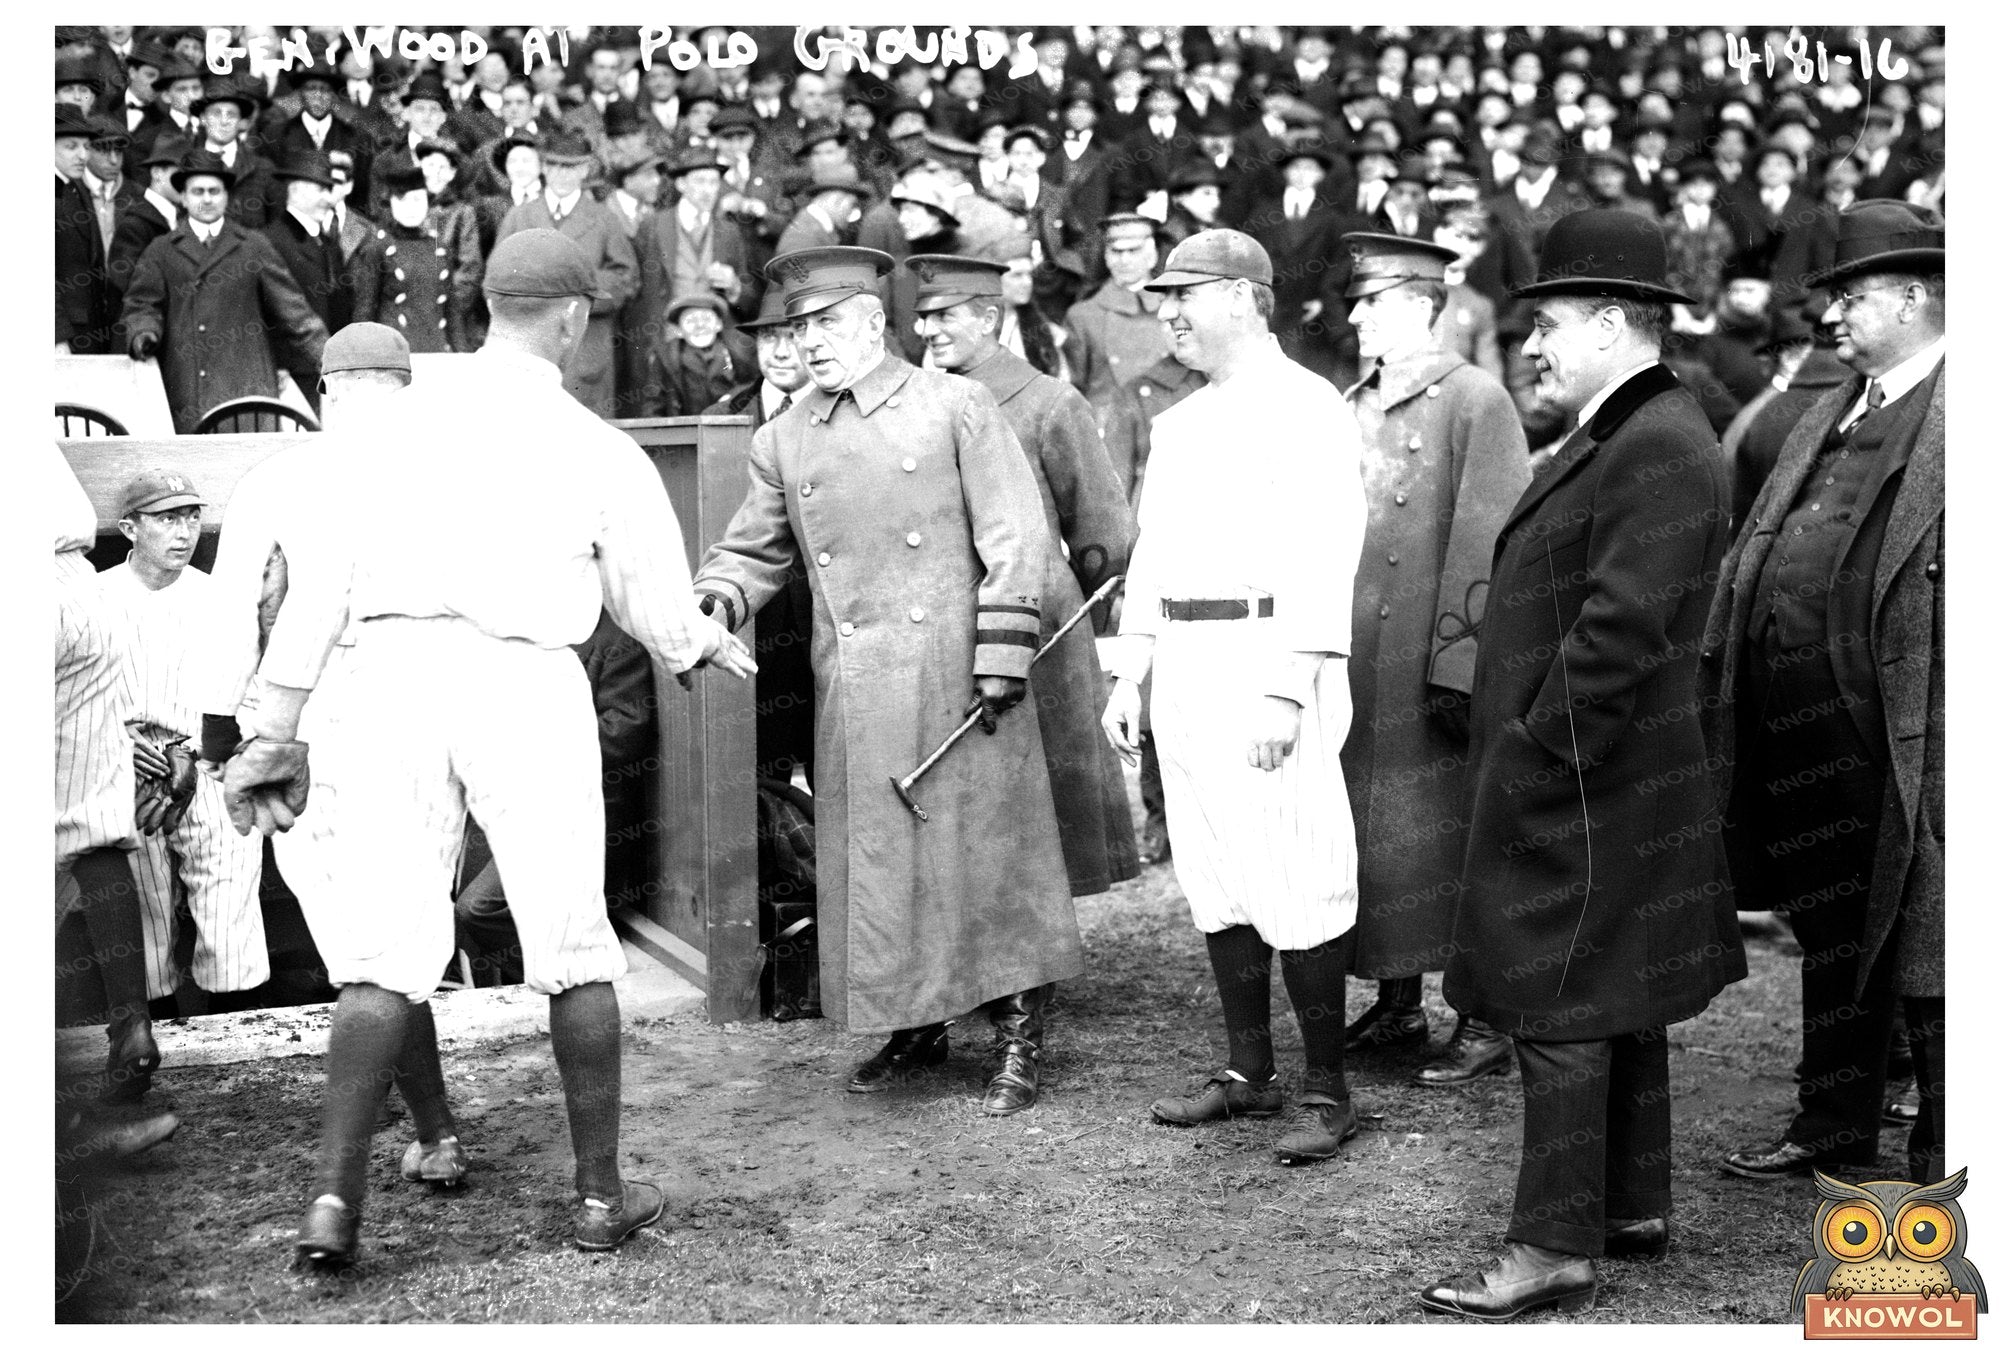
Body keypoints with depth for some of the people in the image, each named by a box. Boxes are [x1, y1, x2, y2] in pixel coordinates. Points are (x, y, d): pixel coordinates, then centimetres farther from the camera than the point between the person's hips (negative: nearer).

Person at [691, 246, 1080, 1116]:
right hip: (854, 697, 4)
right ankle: (915, 1028, 24)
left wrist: (1001, 658, -10)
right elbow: (752, 552, 16)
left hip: (951, 675, -4)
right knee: (875, 857, 7)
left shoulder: (955, 407, 0)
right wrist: (711, 604, -6)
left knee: (983, 845, 1)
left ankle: (1019, 1042, 11)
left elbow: (1016, 539, -3)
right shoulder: (782, 442, 11)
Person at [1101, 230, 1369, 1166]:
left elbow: (1324, 558, -15)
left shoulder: (1304, 407, -8)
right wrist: (1128, 677, 17)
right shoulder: (1179, 423, 18)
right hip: (1184, 668, 8)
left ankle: (1327, 1091, 3)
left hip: (1266, 663, -8)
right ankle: (1249, 1072, 21)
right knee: (1214, 882, 11)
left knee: (1295, 887, -6)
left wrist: (1286, 690, -21)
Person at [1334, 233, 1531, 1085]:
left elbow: (1486, 545, -13)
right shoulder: (1351, 407, 14)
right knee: (1368, 838, 11)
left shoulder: (1475, 400, -8)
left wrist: (1458, 665, -17)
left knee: (1453, 843, 0)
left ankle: (1484, 1024, 9)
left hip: (1436, 670, -7)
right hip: (1356, 675, 7)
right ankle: (1396, 1007, 24)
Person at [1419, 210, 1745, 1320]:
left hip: (1586, 793, -10)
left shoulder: (1660, 449, -20)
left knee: (1561, 1018, -4)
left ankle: (1556, 1250, 3)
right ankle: (1633, 1208, 30)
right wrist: (1519, 751, 15)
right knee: (1615, 1011, 18)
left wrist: (1535, 758, -20)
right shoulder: (1615, 438, 14)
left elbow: (1621, 632, -26)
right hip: (1593, 787, 10)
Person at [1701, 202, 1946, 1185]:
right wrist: (1730, 679, 12)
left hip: (1899, 735, -8)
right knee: (1830, 933, 18)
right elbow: (1763, 555, 19)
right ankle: (1834, 1128, 31)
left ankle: (1940, 1156, 13)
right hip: (1801, 729, 8)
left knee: (1921, 950, 2)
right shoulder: (1836, 412, 16)